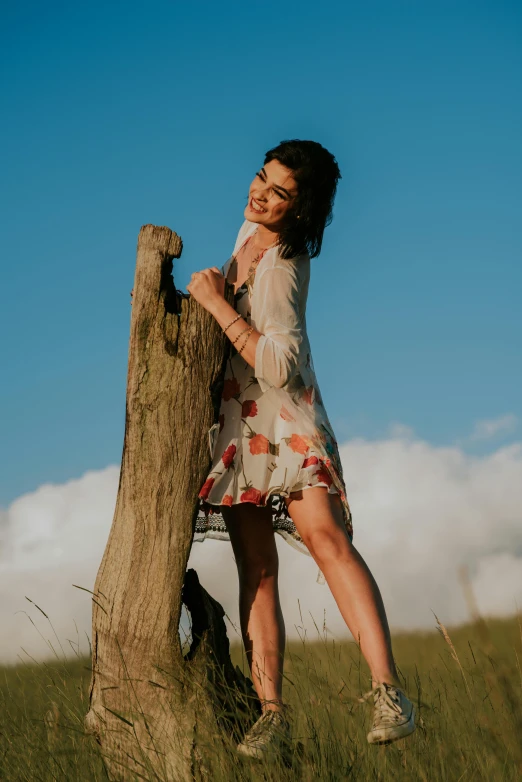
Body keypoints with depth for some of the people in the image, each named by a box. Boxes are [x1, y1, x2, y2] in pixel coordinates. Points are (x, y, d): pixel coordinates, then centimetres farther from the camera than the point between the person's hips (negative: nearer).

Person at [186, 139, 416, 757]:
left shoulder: (282, 270, -17)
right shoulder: (251, 229, 8)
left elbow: (278, 366, -28)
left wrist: (216, 304, -23)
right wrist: (215, 280, 14)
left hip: (285, 416, -7)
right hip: (238, 422, 7)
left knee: (324, 535, -27)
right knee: (256, 567, -5)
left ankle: (387, 690, -35)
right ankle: (271, 713, -10)